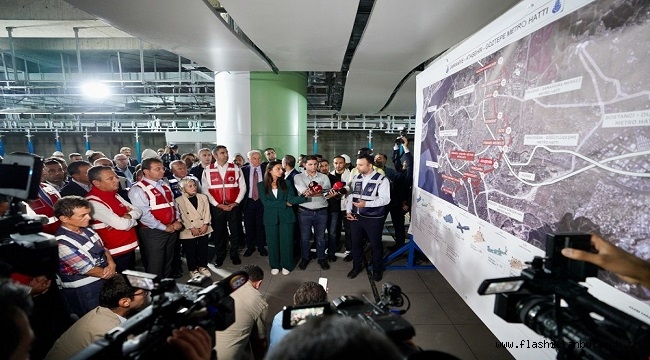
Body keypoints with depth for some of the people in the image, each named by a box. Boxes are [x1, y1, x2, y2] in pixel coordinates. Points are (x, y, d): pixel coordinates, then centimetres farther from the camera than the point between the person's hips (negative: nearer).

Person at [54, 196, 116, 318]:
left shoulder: (85, 229, -1)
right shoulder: (62, 243, -24)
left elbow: (102, 248, 7)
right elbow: (87, 269, -21)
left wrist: (111, 264, -11)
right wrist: (107, 272, -7)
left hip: (104, 280, 7)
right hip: (83, 290, -7)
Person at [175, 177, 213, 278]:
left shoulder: (203, 197, 4)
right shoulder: (178, 200, -8)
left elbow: (207, 212, 2)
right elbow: (182, 217, -11)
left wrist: (205, 225, -10)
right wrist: (192, 228, -14)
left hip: (203, 229, 3)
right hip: (188, 231, -3)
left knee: (203, 249, 12)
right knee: (191, 251, 9)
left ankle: (202, 266, 31)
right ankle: (193, 269, 28)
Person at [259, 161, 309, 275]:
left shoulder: (286, 183, 1)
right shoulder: (262, 185, -1)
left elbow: (291, 199, -10)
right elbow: (265, 202, -10)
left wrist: (305, 197, -29)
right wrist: (284, 203, -13)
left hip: (286, 217, 0)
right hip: (271, 218, 0)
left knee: (286, 241, 5)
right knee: (272, 242, 10)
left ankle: (286, 265, 23)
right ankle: (275, 265, 29)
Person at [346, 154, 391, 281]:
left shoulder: (382, 180, -12)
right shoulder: (356, 178, 6)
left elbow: (385, 199, -20)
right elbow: (351, 195, 12)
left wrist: (366, 204, -29)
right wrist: (348, 211, 1)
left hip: (373, 218, -5)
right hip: (356, 216, 5)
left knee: (375, 244, 11)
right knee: (356, 243, 16)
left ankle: (377, 270, 32)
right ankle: (356, 267, 37)